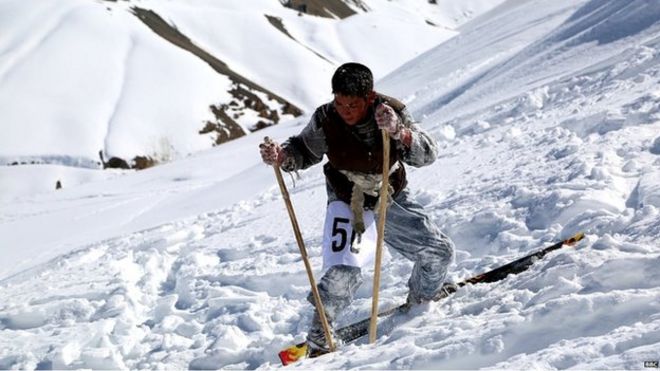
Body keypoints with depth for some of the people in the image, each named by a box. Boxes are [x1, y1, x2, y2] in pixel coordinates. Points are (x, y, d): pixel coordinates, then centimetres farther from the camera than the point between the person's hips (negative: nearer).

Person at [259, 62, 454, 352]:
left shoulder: (393, 112, -23)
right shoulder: (325, 120, -25)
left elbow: (428, 154, -28)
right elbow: (304, 151, -6)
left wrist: (399, 132, -47)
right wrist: (281, 156, -29)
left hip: (391, 198, 3)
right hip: (347, 200, -3)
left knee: (439, 251, 5)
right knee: (344, 271, -23)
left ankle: (420, 299, 36)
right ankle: (319, 332, 1)